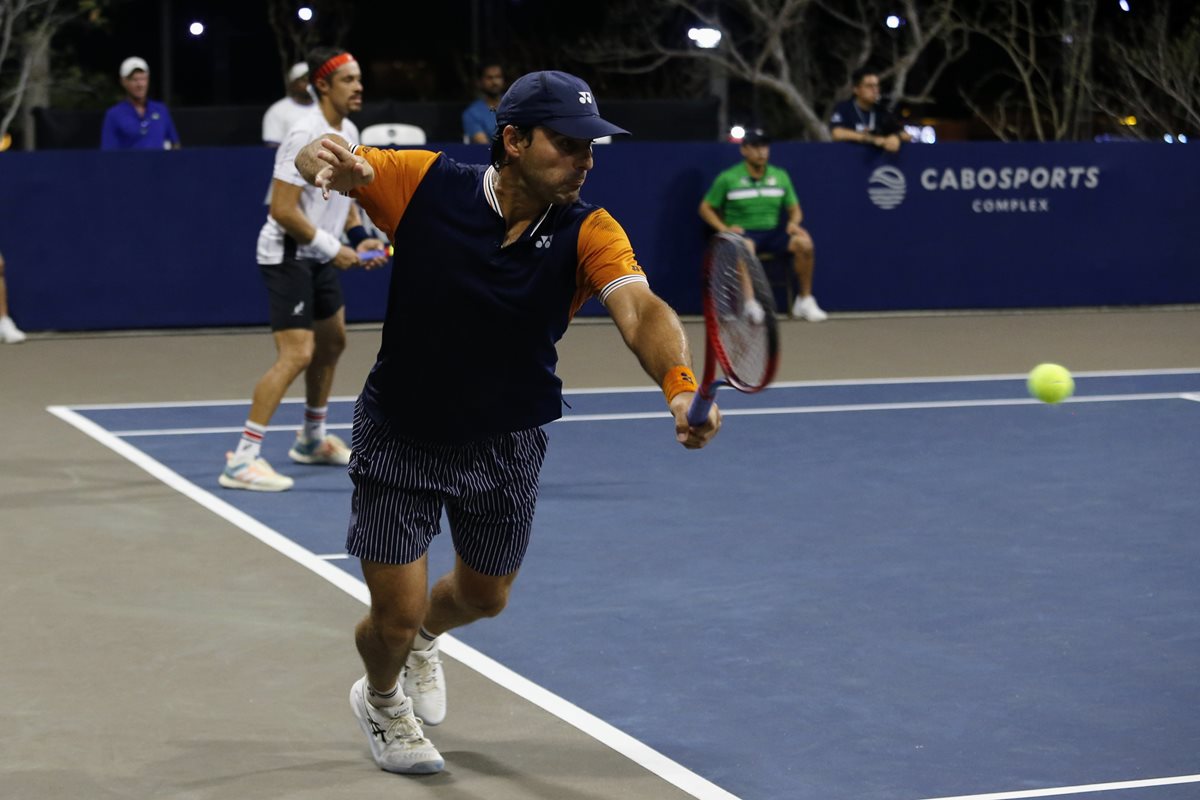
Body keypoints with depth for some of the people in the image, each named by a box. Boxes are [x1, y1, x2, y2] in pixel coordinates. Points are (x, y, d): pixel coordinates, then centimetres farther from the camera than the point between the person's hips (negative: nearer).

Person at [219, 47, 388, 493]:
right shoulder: (305, 137, -22)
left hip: (320, 256, 10)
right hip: (287, 255, -10)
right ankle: (243, 460, -18)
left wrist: (359, 237, 4)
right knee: (296, 355, -18)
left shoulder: (349, 134, 7)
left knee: (332, 343, 22)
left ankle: (312, 440, 40)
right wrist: (333, 248, -20)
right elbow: (283, 210, -25)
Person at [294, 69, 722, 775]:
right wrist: (329, 159, -37)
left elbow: (639, 308, -35)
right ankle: (380, 699, 37)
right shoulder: (427, 185, -19)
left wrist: (681, 386, -56)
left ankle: (424, 638, 60)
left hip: (506, 445, 3)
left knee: (484, 597, 21)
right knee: (396, 616, -1)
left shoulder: (589, 233, -19)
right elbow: (325, 161, -10)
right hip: (399, 439, -2)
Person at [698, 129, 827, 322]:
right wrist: (724, 229, -9)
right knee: (745, 246, -41)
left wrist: (794, 222, -6)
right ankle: (750, 305, -43)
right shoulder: (727, 179, 2)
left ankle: (805, 301, -14)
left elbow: (794, 209, 18)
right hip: (743, 232, -4)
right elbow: (706, 208, 7)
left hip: (773, 231, 4)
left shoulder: (780, 176, 12)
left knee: (804, 242, -26)